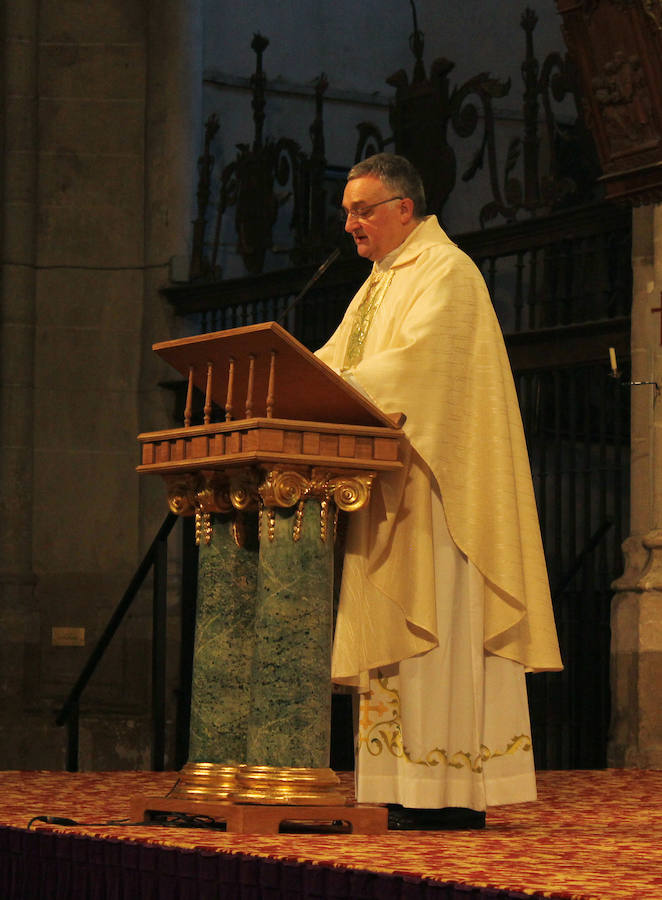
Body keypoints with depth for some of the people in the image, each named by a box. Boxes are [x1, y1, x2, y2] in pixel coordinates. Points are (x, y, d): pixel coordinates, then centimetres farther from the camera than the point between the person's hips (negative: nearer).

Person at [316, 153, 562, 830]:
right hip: (388, 490, 9)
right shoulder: (380, 284, 22)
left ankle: (456, 796, -10)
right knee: (397, 627, 5)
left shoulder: (446, 273, -8)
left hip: (436, 483, -9)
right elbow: (333, 359, 19)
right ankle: (414, 792, 5)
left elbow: (416, 359, -21)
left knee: (437, 625, -11)